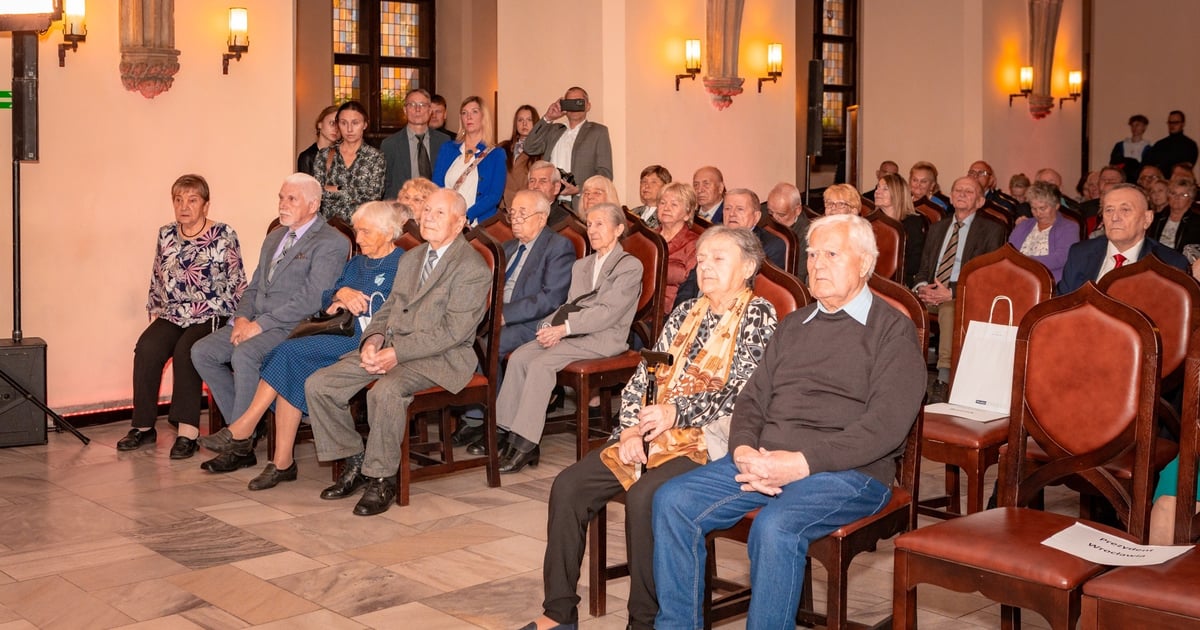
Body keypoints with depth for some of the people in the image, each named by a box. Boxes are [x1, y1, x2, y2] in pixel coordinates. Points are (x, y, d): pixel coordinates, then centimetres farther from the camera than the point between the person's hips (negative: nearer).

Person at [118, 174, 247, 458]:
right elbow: (156, 281, 21)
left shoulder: (224, 236, -2)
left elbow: (237, 286, -2)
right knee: (147, 347, -23)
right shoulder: (166, 235, 13)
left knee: (185, 351, -31)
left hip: (210, 318, -4)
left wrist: (231, 323, -10)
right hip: (171, 316, 4)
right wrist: (154, 312, 10)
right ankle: (143, 426, -13)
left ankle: (187, 432, -27)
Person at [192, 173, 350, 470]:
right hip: (257, 322, 9)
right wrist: (242, 317, 0)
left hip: (295, 327, -8)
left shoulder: (331, 243, -7)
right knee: (202, 351, -9)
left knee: (244, 354, -32)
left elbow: (311, 299, -17)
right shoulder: (274, 237, 21)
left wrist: (260, 324, -18)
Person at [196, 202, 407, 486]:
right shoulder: (356, 263, 25)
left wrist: (352, 303, -5)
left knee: (290, 351, -22)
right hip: (349, 341, 7)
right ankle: (282, 462, -20)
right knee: (291, 373, -20)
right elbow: (326, 301, 17)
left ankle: (242, 431, -14)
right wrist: (340, 293, -6)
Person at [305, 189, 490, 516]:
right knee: (318, 385, -7)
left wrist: (398, 352, -21)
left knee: (385, 391, -37)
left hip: (440, 357, -8)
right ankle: (353, 462, 7)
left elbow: (452, 331, -16)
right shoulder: (410, 259, 19)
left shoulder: (473, 269, -8)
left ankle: (382, 478, -18)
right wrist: (373, 339, -2)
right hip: (391, 347, 8)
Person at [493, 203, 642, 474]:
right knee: (519, 357, -19)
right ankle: (510, 434, -20)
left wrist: (564, 328, -20)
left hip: (604, 338, -7)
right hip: (572, 334, 7)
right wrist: (551, 327, -6)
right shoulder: (581, 265, 25)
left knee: (541, 363, -27)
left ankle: (526, 445, -26)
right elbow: (570, 306, 18)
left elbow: (608, 311, -12)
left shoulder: (631, 266, 0)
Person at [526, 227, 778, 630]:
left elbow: (742, 393, -12)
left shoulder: (758, 316, 0)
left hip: (706, 438, -7)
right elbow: (643, 377, 14)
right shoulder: (686, 312, 19)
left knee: (643, 496, -32)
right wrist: (631, 427, -4)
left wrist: (677, 411, -22)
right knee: (568, 486, -11)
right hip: (650, 433, 7)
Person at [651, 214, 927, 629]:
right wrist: (743, 450, -5)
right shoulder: (791, 327, 21)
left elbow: (887, 424, -12)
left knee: (776, 526, -35)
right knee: (672, 501, -12)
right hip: (764, 461, 6)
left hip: (849, 470, -6)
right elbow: (752, 398, 18)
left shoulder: (892, 330, 0)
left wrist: (802, 462, -20)